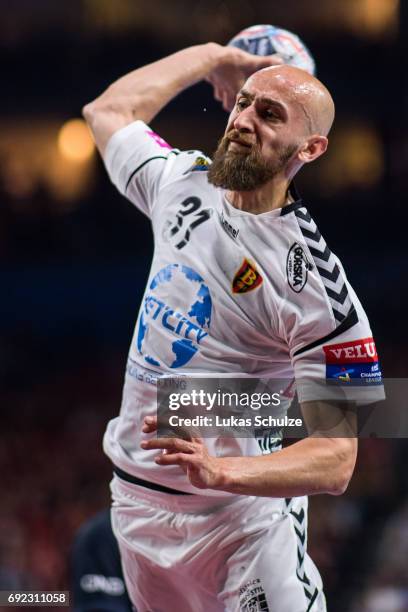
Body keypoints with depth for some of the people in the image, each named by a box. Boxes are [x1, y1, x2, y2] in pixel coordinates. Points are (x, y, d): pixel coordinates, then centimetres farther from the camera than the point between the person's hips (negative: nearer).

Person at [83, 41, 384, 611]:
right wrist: (215, 56, 24)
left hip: (237, 513, -6)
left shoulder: (316, 283, -18)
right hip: (136, 498, 6)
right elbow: (107, 110, 24)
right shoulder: (182, 182, 1)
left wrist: (217, 471, -37)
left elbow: (336, 462, -21)